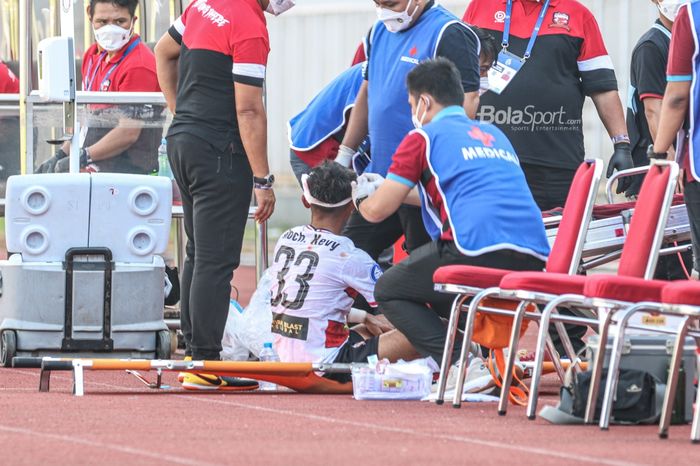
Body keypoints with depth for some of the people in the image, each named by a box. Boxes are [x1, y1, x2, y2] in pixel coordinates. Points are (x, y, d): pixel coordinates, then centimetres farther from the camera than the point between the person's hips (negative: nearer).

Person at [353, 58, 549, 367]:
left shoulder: (424, 137, 9)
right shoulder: (494, 135, 29)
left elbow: (377, 211, 9)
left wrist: (361, 196, 34)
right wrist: (390, 189, 53)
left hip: (478, 249, -7)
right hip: (533, 260, 7)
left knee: (389, 291, 14)